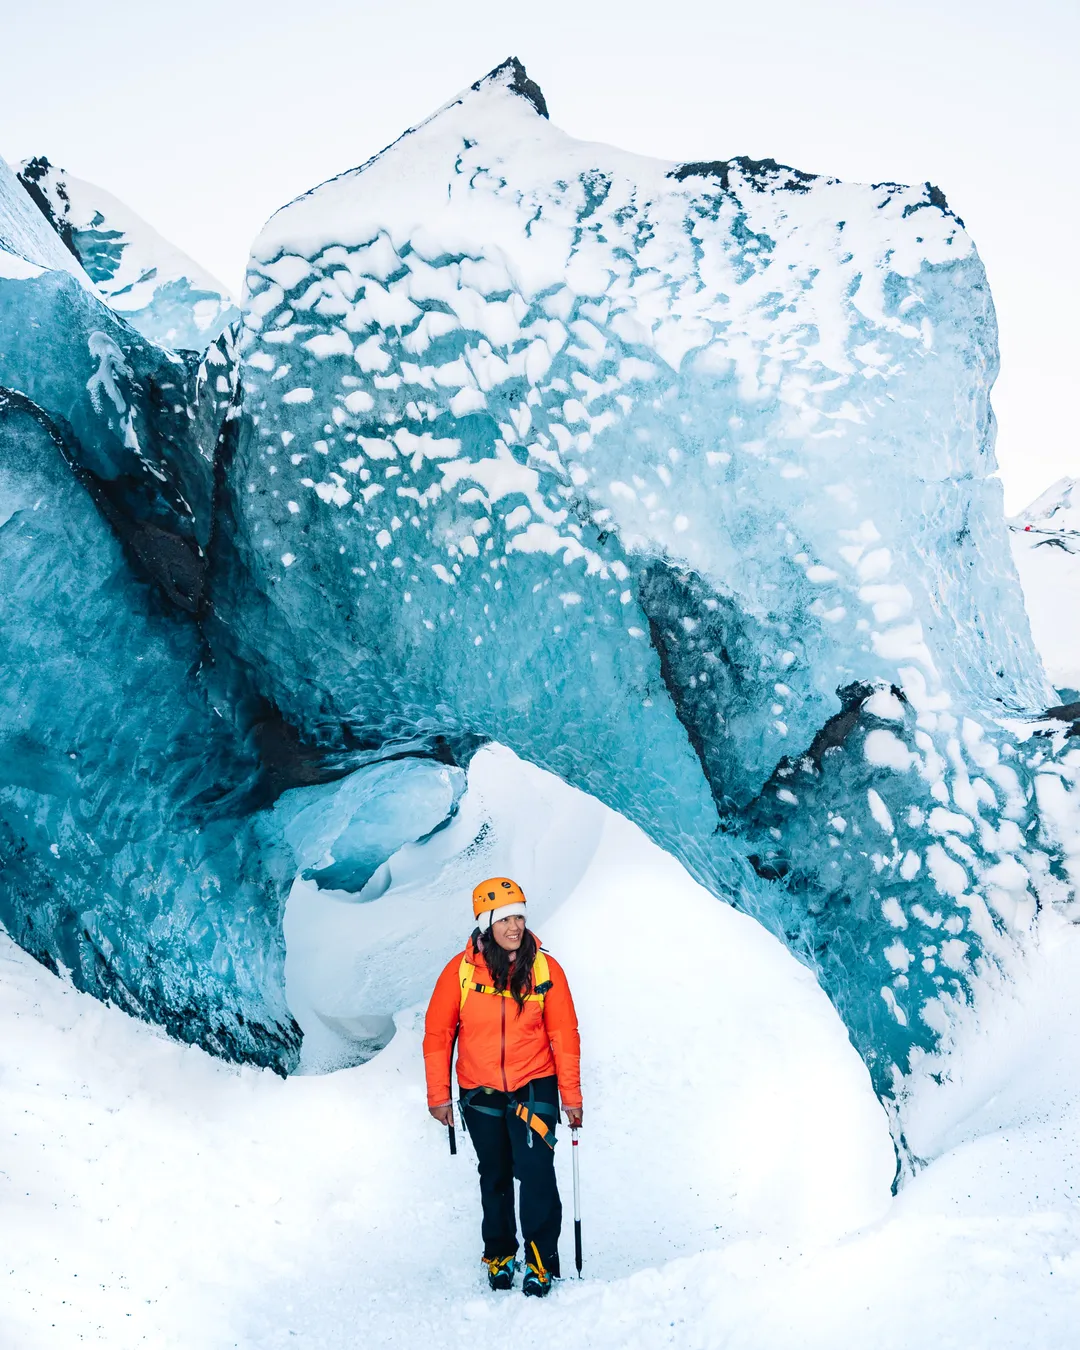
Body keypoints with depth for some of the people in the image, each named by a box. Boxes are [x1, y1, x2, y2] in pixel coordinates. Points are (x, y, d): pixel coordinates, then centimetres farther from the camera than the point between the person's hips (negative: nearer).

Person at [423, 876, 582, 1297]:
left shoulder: (545, 969, -10)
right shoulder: (461, 970, -11)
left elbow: (564, 1035, -4)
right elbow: (438, 1033, -2)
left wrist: (571, 1096, -2)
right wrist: (438, 1095, 0)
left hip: (533, 1085, -1)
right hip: (480, 1091, 1)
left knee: (536, 1171, -12)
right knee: (495, 1176, 15)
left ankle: (542, 1260, 3)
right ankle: (499, 1254, 34)